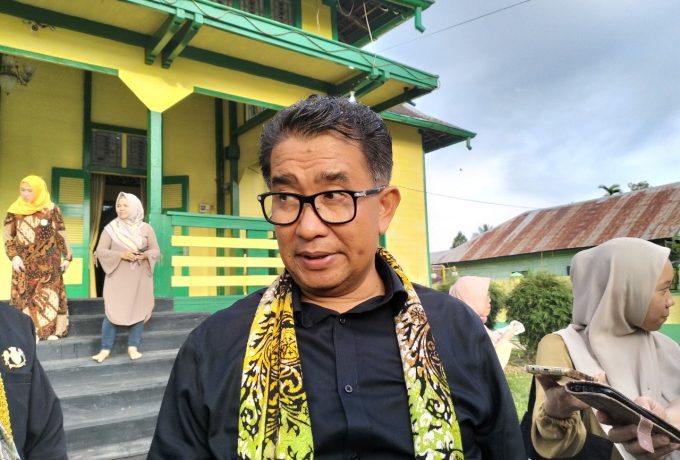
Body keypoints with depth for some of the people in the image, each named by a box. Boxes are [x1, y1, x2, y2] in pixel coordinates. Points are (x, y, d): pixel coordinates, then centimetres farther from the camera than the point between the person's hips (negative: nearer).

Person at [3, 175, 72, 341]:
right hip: (24, 263, 2)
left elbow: (61, 235, 2)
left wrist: (67, 257, 0)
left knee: (49, 295, -1)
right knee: (24, 296, 2)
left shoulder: (51, 209, -3)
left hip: (48, 263, -2)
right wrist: (13, 256, -4)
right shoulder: (15, 210, 3)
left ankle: (52, 331, 3)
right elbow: (7, 236, 8)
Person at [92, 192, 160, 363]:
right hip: (117, 277, -1)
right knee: (112, 311, -4)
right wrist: (121, 254, -18)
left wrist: (144, 255, -17)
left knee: (138, 310, 2)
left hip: (140, 278, 1)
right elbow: (100, 251, -3)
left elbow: (156, 251, 5)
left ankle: (133, 347, 11)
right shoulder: (111, 228, 1)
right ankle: (106, 348, 6)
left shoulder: (146, 228, 4)